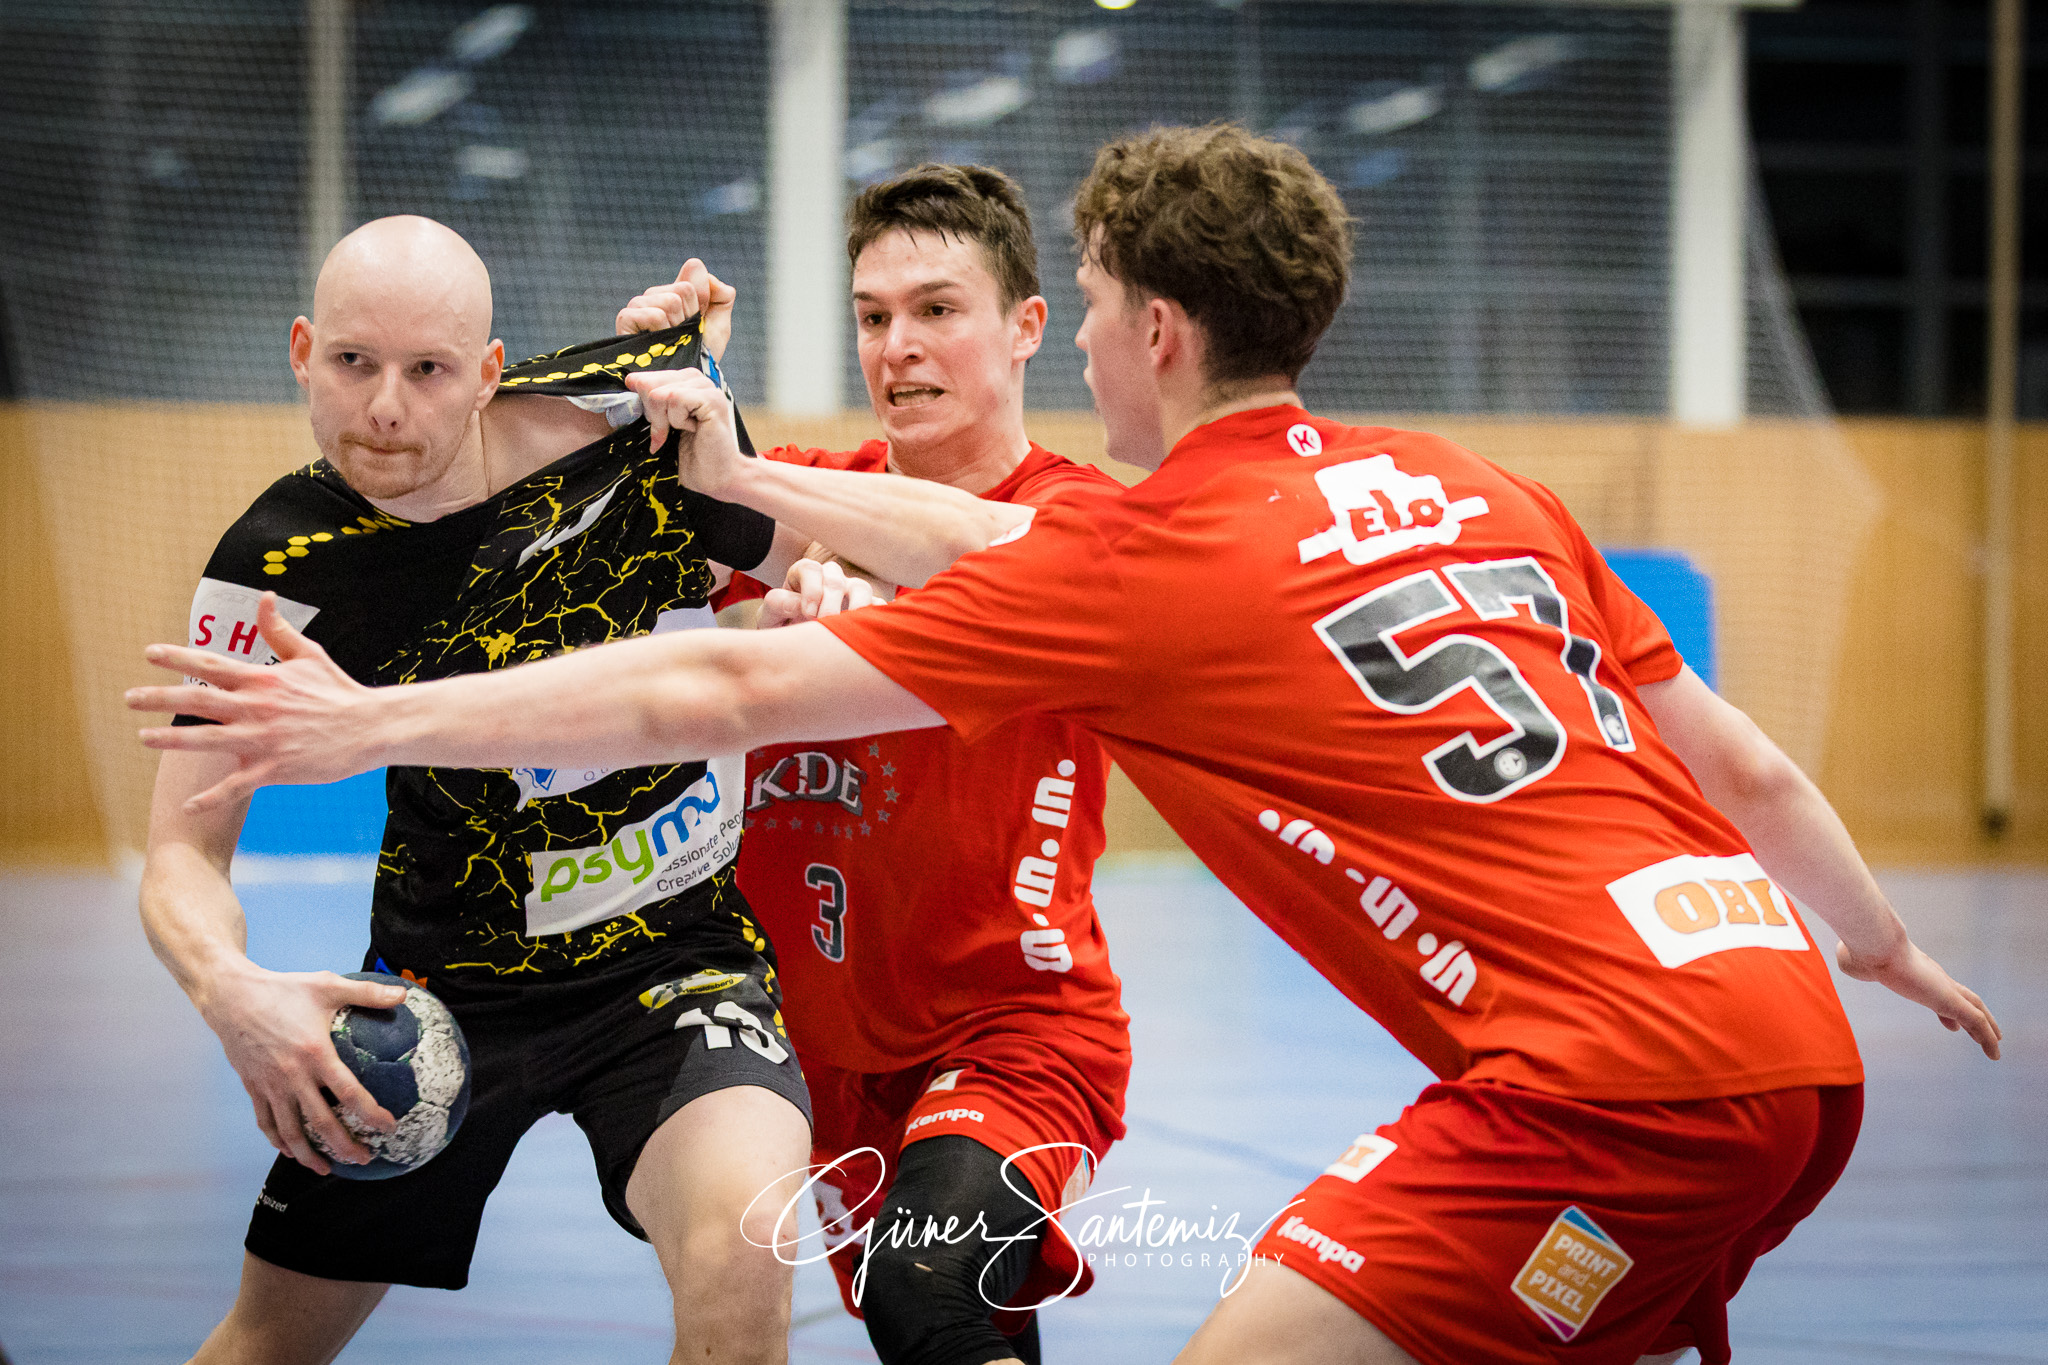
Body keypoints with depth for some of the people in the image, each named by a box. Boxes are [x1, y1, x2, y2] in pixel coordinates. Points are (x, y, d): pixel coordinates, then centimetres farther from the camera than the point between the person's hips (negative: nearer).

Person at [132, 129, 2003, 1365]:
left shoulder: (1147, 561, -2)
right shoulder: (1481, 493, 17)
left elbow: (719, 695, 0)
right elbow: (1744, 769, 24)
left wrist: (372, 721, 7)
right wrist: (1886, 945, 42)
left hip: (1619, 1073, -9)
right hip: (1792, 1047, 9)